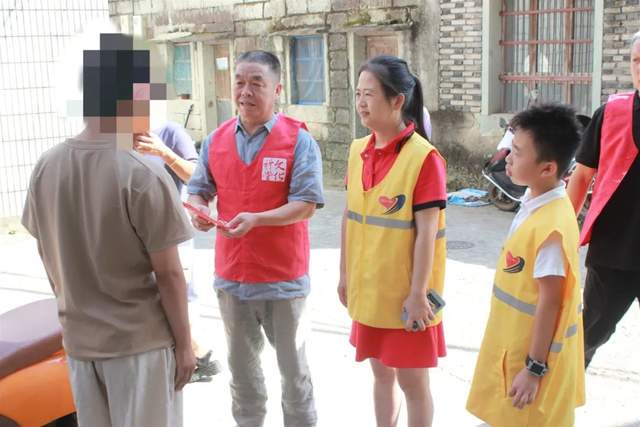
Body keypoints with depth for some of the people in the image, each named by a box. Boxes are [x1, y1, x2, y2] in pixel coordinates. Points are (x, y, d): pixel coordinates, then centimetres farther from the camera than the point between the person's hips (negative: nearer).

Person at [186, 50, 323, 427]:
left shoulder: (298, 140, -11)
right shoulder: (216, 139, 3)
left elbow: (306, 204, -16)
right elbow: (198, 189, 9)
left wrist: (257, 219, -29)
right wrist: (198, 209, -14)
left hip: (284, 276, -4)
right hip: (232, 274, 4)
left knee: (293, 364, 13)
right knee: (241, 364, 20)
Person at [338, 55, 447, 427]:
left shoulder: (423, 158, -17)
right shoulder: (358, 151, 3)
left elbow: (426, 232, -17)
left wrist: (418, 294, -16)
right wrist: (346, 274, 12)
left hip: (404, 294, -6)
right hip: (368, 289, 6)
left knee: (412, 380, 8)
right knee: (381, 372, 20)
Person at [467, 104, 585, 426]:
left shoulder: (551, 225, -28)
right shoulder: (535, 202, 0)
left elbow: (550, 302, -24)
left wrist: (534, 368, -19)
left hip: (534, 353, -9)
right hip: (517, 344, 9)